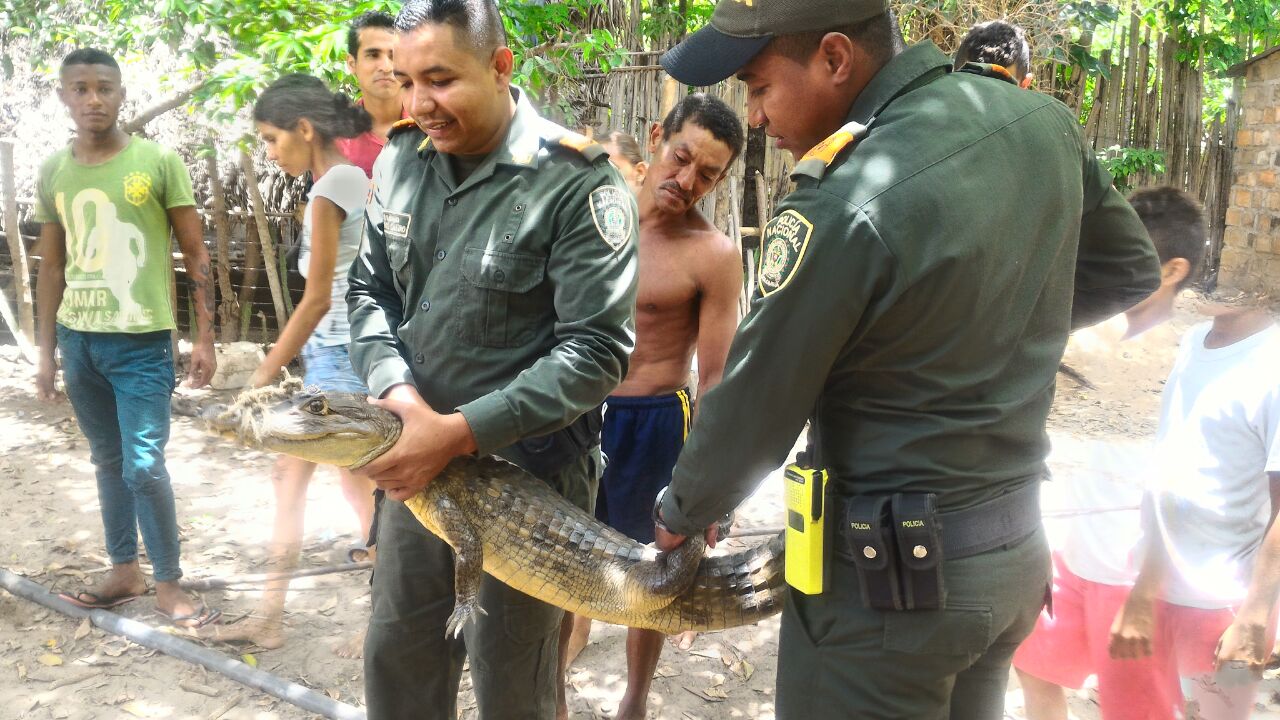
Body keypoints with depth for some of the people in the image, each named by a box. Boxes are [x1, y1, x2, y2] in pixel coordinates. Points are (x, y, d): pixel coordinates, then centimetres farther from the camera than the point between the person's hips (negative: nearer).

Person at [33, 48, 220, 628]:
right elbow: (51, 266, 13)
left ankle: (169, 586, 8)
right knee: (108, 461, 14)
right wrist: (47, 351, 12)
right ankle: (124, 571, 27)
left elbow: (195, 255, -2)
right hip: (79, 340, 5)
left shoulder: (158, 161, -5)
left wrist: (205, 337, -7)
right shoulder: (53, 172, 7)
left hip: (141, 341, -4)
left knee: (144, 467, -6)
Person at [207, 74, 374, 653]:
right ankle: (270, 617, 25)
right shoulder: (354, 180, 10)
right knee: (288, 477, 15)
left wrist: (265, 374, -8)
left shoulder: (329, 191, -16)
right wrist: (284, 361, 17)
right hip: (333, 351, 10)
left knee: (361, 491, 1)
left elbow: (318, 299, -16)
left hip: (340, 354, -10)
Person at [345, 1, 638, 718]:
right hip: (415, 457, 6)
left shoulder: (576, 182, -18)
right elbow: (369, 288, 8)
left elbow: (598, 350, -21)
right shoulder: (401, 159, 2)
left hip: (529, 471, -5)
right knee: (397, 655, 19)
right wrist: (395, 390, -11)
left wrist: (461, 432, -25)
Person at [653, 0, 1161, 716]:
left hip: (887, 576, -7)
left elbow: (752, 412, -15)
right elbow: (1127, 271, 14)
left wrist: (681, 514, 3)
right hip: (1018, 553, 8)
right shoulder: (1043, 121, -2)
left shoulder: (844, 207, -25)